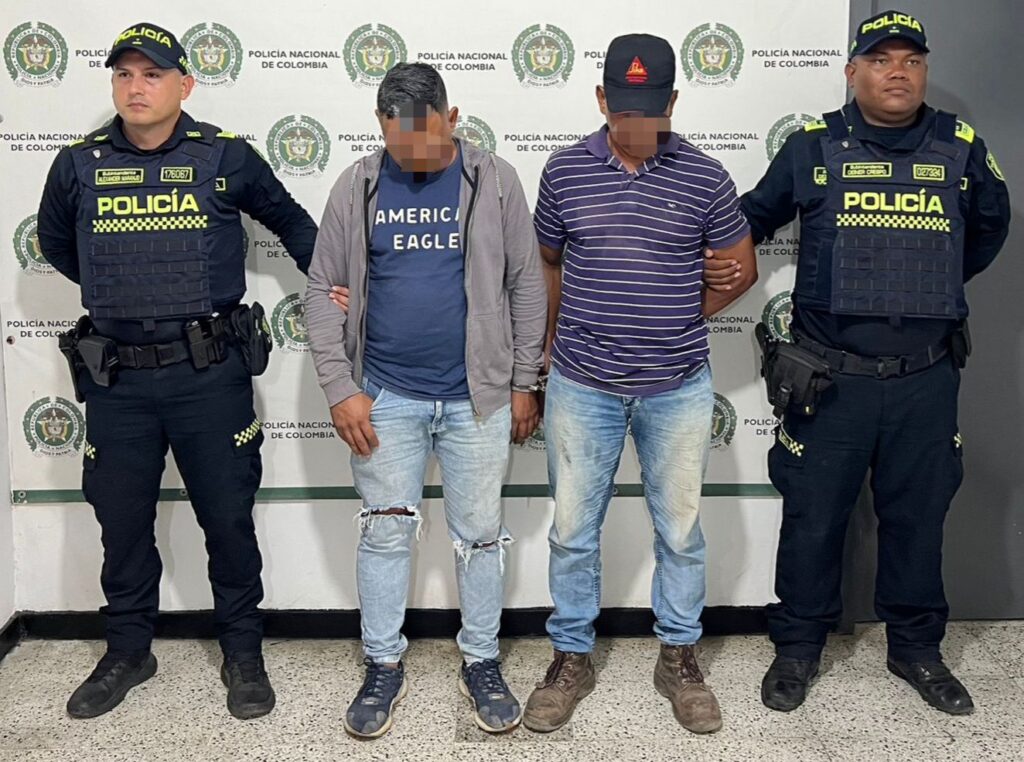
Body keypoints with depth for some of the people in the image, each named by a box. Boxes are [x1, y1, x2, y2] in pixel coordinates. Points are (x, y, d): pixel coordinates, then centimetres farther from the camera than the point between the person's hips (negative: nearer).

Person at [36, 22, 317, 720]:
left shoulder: (227, 156, -2)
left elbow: (289, 219, 15)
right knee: (122, 521, 13)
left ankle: (243, 654, 25)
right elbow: (55, 243, 22)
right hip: (116, 379, 2)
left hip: (211, 374, -2)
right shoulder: (79, 164, 4)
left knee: (229, 519, 7)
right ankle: (128, 651, 33)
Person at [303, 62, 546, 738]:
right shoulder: (358, 187, 1)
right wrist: (340, 388, -5)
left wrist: (524, 383, 0)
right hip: (385, 398, 1)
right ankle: (384, 667, 27)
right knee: (385, 535, 10)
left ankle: (482, 664, 27)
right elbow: (325, 290, 2)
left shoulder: (494, 181, -1)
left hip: (478, 397, 0)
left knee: (480, 535, 10)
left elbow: (526, 285, 2)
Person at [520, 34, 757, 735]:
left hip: (678, 388, 0)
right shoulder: (565, 171, -1)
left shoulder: (704, 178, -4)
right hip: (583, 387, 1)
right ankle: (572, 658, 28)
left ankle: (680, 657, 30)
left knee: (680, 531, 11)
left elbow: (741, 269, 9)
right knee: (574, 530, 9)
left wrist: (682, 319, 9)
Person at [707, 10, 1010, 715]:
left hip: (926, 378, 2)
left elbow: (990, 225, 22)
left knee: (918, 517, 14)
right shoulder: (813, 149, 0)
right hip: (831, 378, -2)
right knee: (814, 518, 7)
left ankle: (916, 648, 33)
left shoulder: (962, 149, 5)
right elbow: (755, 215, 12)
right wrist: (717, 258, -4)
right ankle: (798, 648, 26)